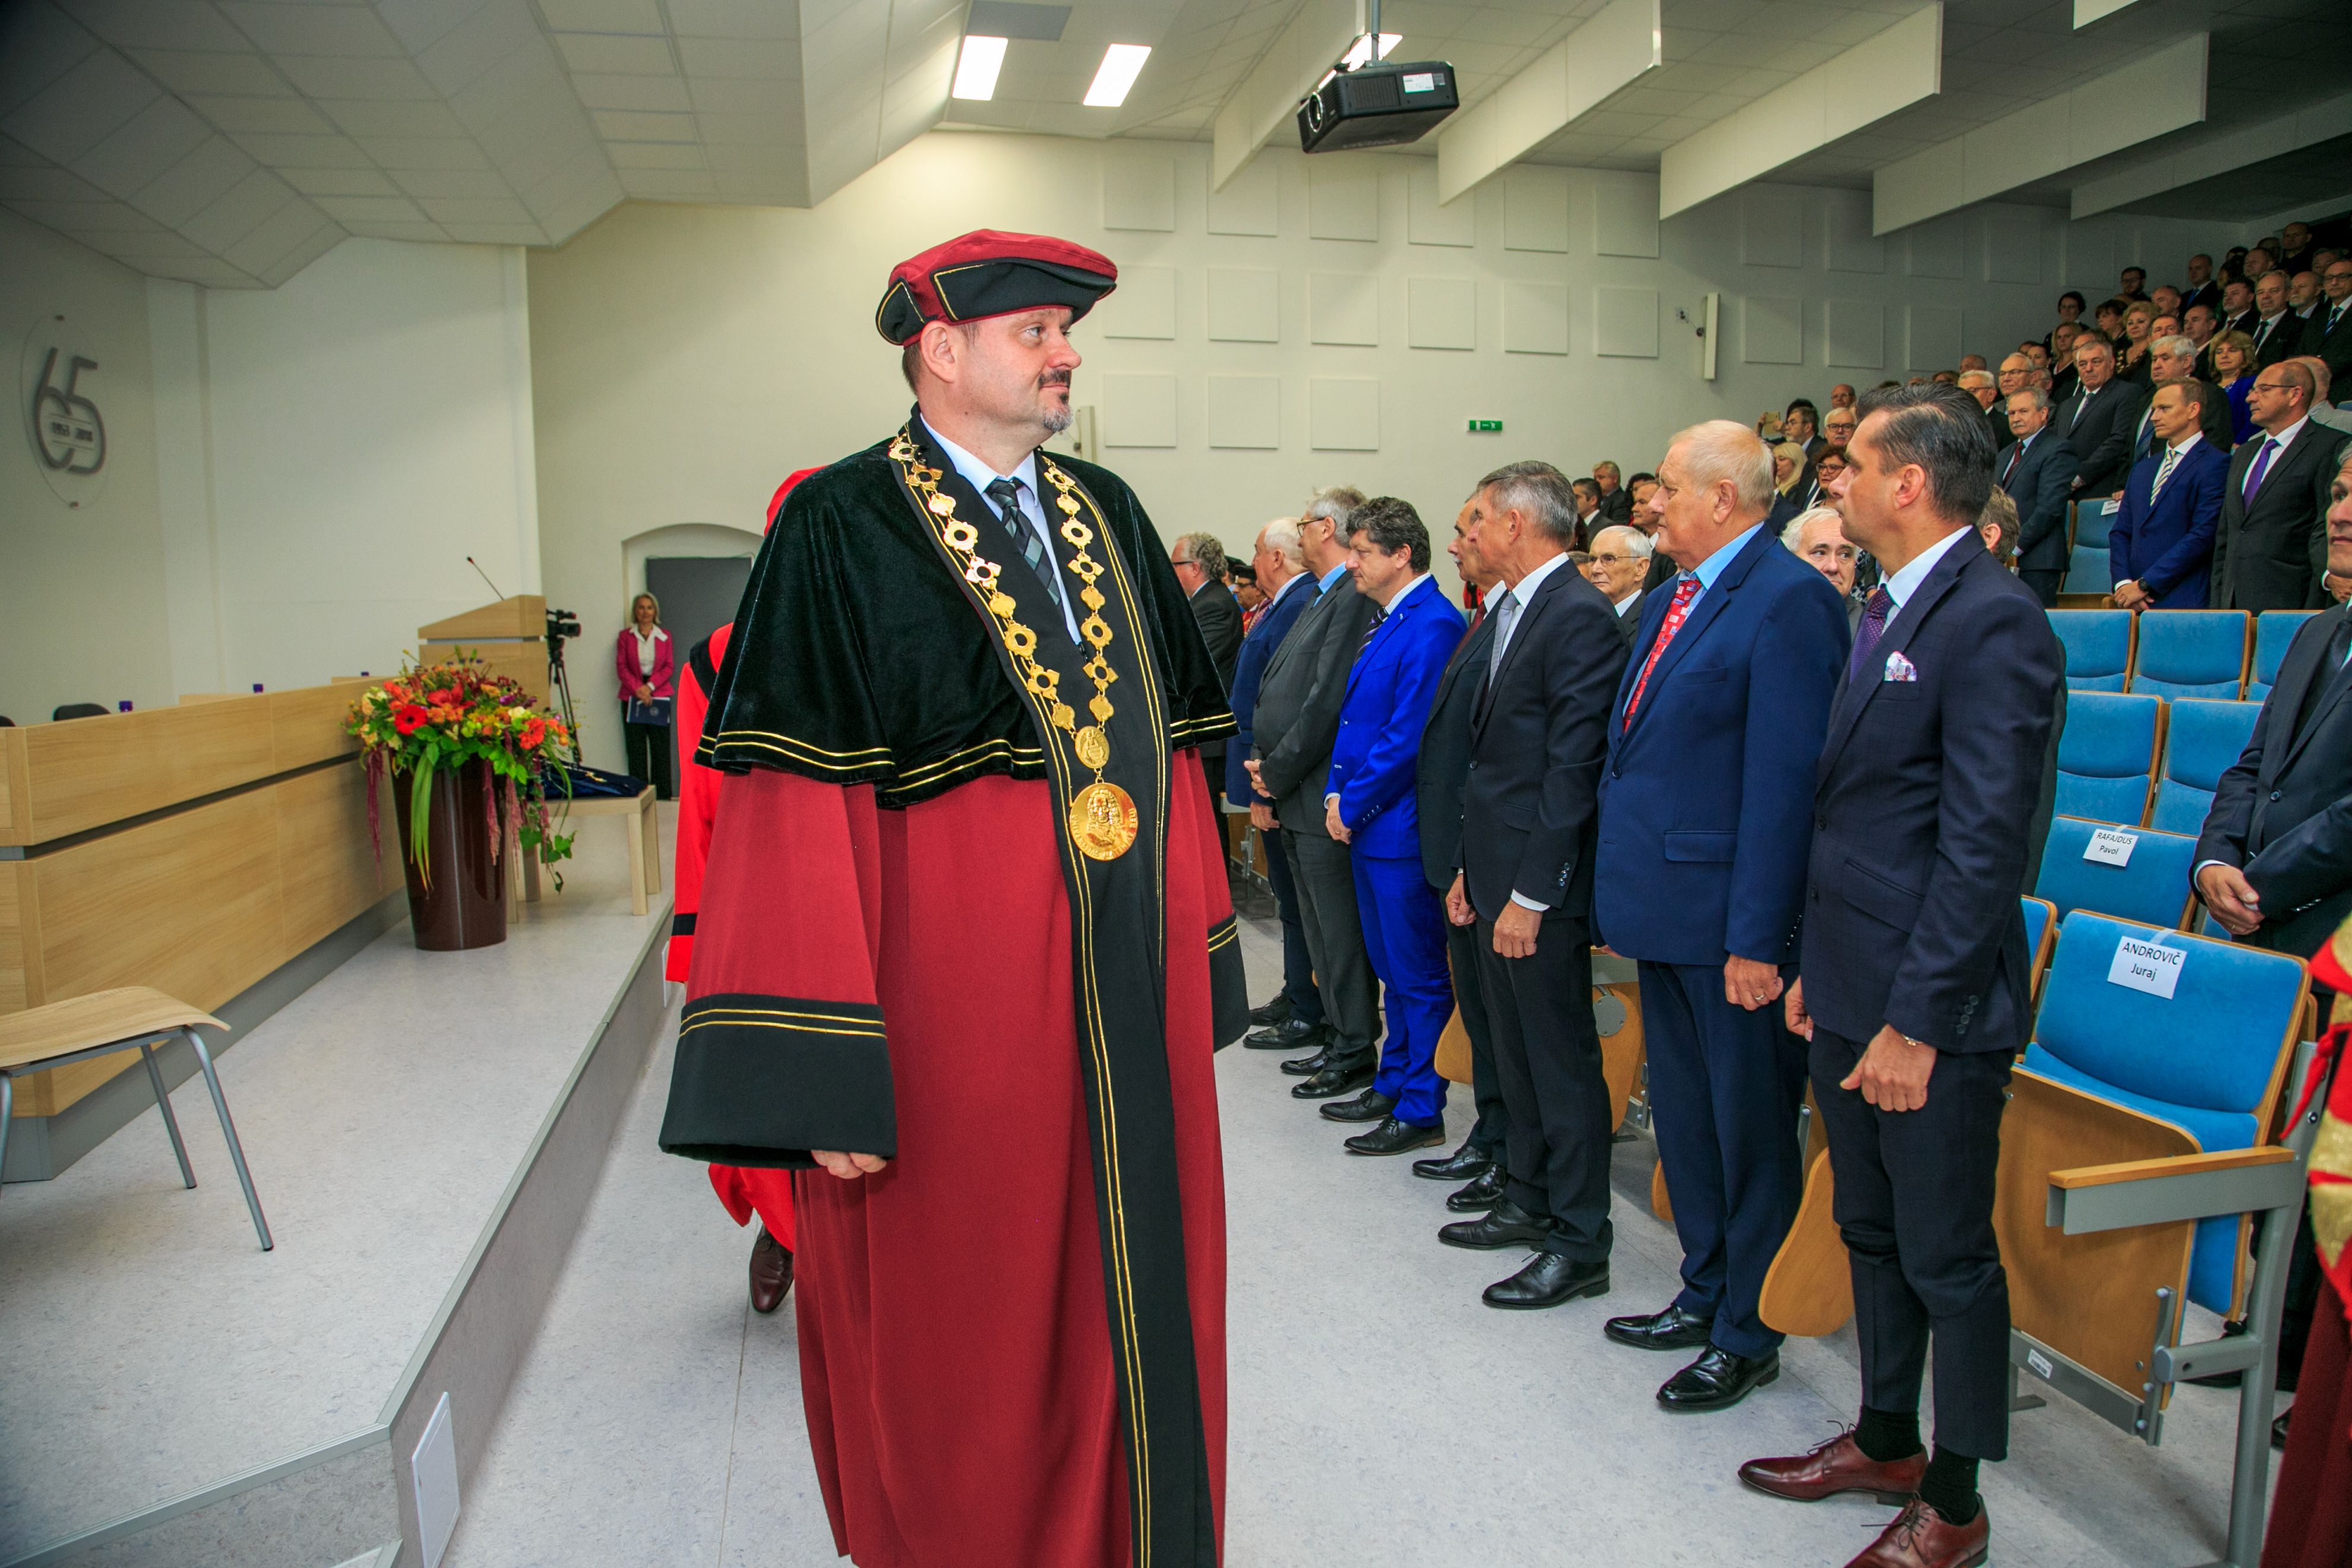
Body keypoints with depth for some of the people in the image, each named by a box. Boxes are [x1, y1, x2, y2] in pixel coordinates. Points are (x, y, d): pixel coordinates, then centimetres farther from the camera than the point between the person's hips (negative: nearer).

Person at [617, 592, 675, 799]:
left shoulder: (664, 636, 9)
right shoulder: (625, 636, 7)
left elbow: (670, 666, 4)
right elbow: (621, 667, 1)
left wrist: (650, 686, -10)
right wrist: (637, 688, -13)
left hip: (659, 695, 0)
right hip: (633, 697, 0)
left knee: (661, 748, -2)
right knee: (636, 749, -3)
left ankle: (662, 796, 1)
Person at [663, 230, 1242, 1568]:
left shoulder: (1108, 516, 10)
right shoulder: (844, 531, -8)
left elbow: (1171, 752, 12)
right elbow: (793, 809, -14)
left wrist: (1201, 959, 10)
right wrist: (820, 1075, -18)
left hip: (1130, 1005, 6)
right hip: (955, 1009, -5)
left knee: (1134, 1316, 18)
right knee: (960, 1336, 12)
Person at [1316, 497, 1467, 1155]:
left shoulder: (1432, 626, -17)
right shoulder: (1387, 623, 14)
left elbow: (1408, 738, -21)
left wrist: (1351, 806, -13)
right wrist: (1337, 795, 5)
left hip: (1401, 829, -10)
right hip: (1365, 825, 10)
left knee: (1420, 976, 2)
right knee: (1393, 970, 19)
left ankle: (1421, 1110, 12)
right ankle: (1393, 1084, 31)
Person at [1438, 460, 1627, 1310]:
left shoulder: (1580, 616, -16)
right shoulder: (1509, 611, 14)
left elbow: (1573, 767, -20)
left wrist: (1531, 892, -20)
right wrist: (1472, 868, 16)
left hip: (1541, 885, -10)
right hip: (1497, 873, 10)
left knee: (1563, 1059, 1)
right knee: (1515, 1050, 19)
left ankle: (1580, 1245, 14)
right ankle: (1530, 1201, 34)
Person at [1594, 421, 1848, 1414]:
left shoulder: (1788, 602, -16)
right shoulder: (1675, 598, 13)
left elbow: (1782, 783, -20)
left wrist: (1756, 938, -21)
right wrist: (1622, 888, 14)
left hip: (1728, 921, -9)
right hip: (1664, 908, 9)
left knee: (1751, 1131, 7)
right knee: (1683, 1116, 20)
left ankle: (1749, 1332, 22)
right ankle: (1706, 1292, 37)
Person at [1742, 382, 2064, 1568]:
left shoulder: (1993, 623, -17)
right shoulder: (1887, 609, 12)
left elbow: (1980, 847, -21)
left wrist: (1916, 1020, -20)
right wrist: (1815, 967, 15)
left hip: (1933, 1010, -9)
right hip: (1851, 991, 9)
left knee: (1948, 1257, 7)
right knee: (1871, 1232, 21)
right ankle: (1885, 1441, 39)